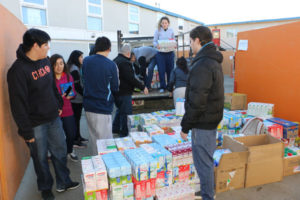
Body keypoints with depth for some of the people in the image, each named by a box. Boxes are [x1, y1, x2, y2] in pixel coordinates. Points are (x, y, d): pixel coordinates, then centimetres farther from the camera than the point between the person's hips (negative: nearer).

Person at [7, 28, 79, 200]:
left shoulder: (45, 61, 3)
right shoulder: (18, 70, -20)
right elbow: (18, 104, -18)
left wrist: (59, 105, 15)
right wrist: (26, 131, -15)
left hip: (54, 118, 7)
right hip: (36, 124, -6)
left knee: (60, 151, 17)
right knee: (41, 157, 12)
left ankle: (63, 182, 37)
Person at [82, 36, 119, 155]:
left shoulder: (86, 61, 1)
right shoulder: (111, 65, -13)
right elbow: (115, 88, -5)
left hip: (88, 105, 6)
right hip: (103, 106, -6)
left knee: (94, 137, 19)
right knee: (105, 140, 4)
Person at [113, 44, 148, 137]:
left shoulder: (115, 60, 12)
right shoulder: (125, 62, -20)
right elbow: (131, 78, -24)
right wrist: (143, 87, -16)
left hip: (116, 91, 10)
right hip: (124, 92, -10)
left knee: (120, 110, 25)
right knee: (126, 112, -1)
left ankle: (115, 129, 35)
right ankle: (124, 134, 8)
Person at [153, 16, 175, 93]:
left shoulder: (171, 31, 8)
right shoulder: (158, 31, 1)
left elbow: (174, 40, 12)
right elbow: (154, 41, 0)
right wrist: (157, 45, -21)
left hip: (170, 53, 2)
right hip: (161, 53, -2)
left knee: (170, 69, 6)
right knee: (161, 70, -1)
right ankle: (162, 87, 10)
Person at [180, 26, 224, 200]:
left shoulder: (202, 65, -21)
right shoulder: (214, 61, 11)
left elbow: (196, 102, -24)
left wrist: (185, 126, -14)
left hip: (203, 122, -10)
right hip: (213, 119, 10)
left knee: (203, 162, 4)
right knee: (208, 158, 22)